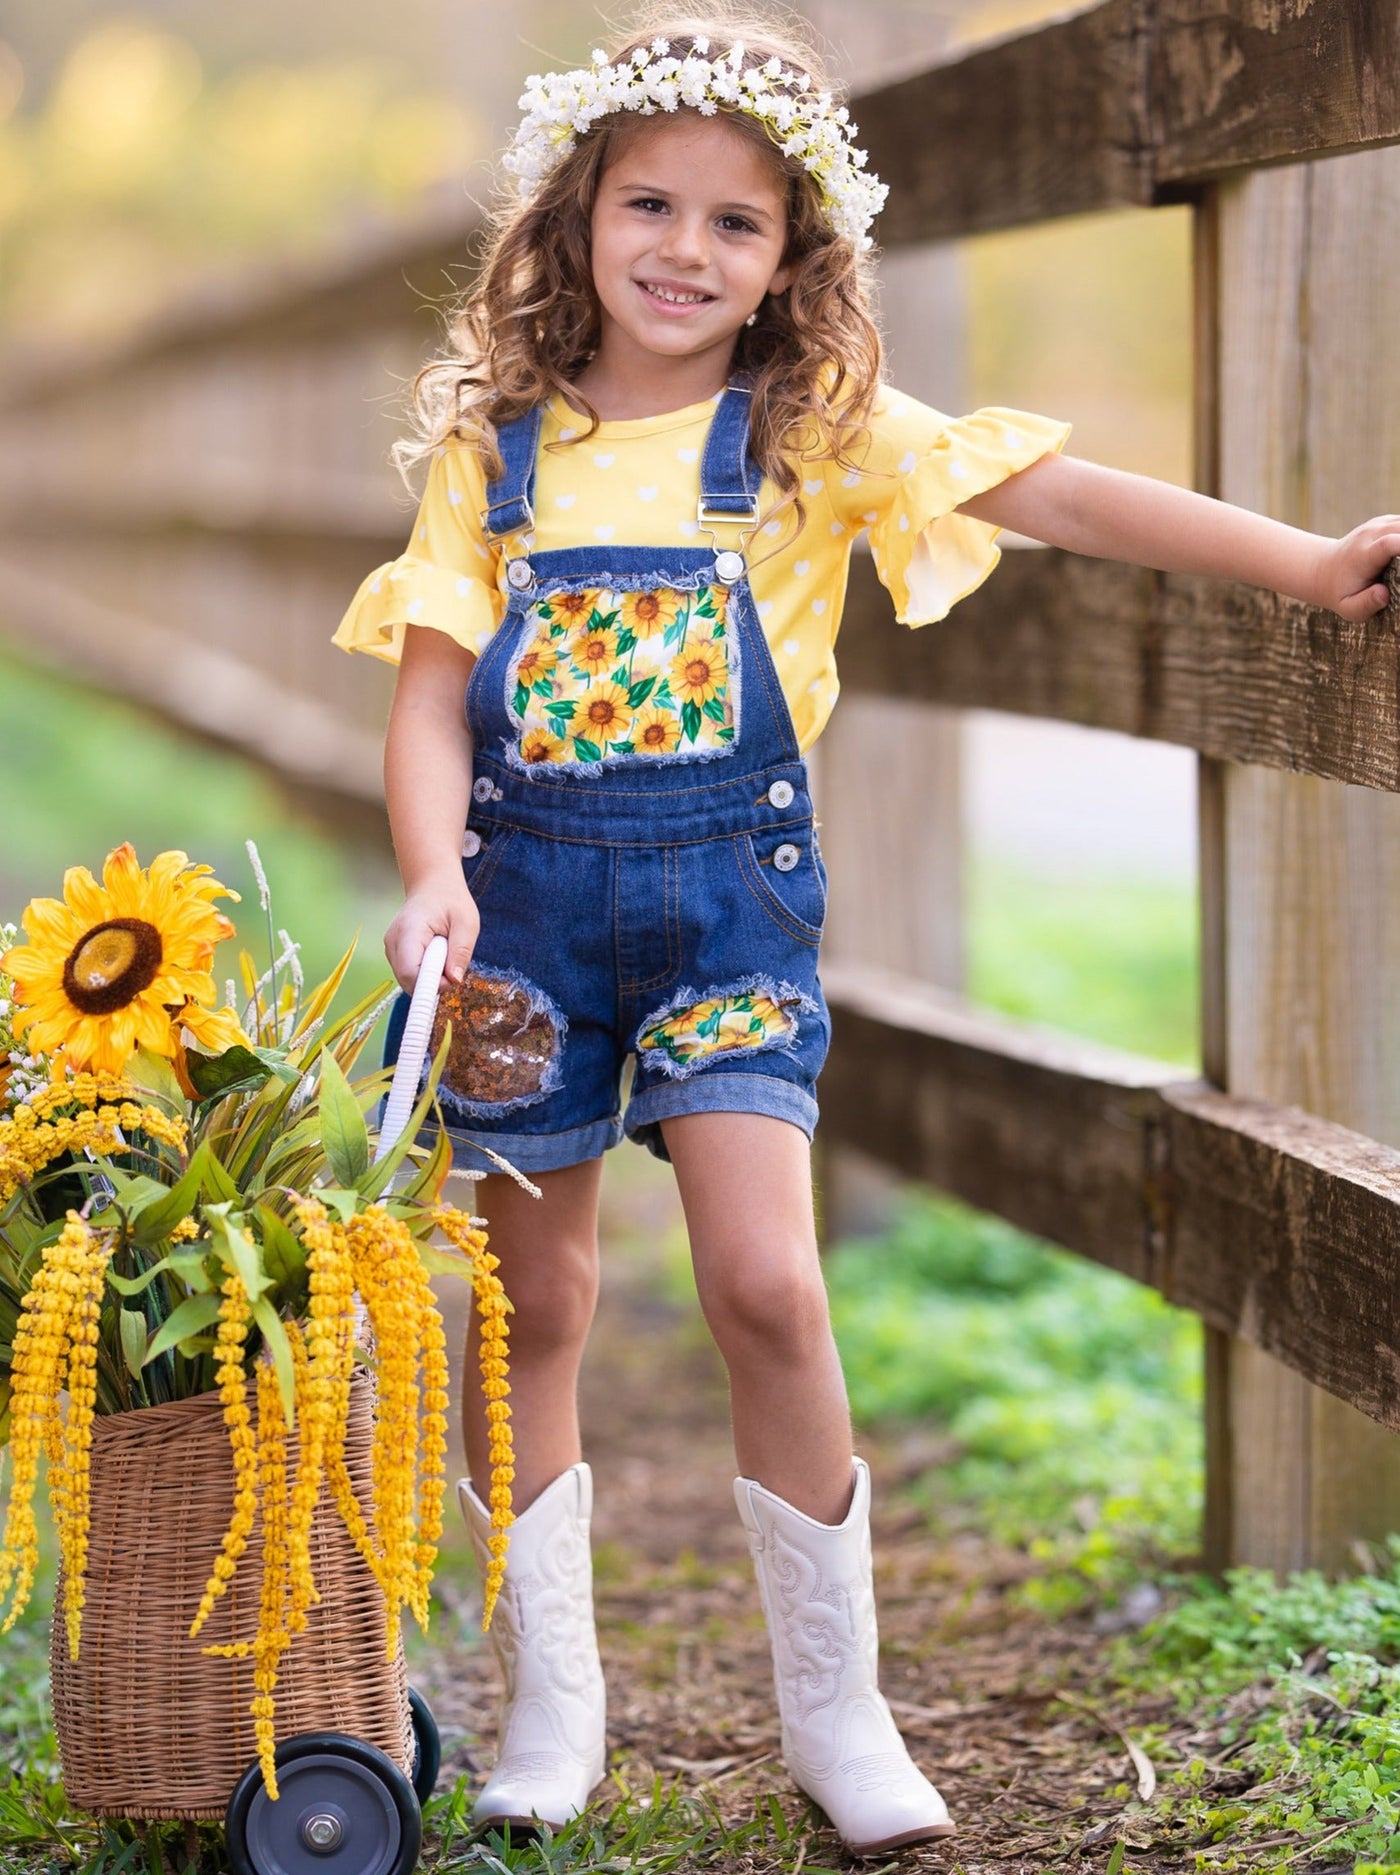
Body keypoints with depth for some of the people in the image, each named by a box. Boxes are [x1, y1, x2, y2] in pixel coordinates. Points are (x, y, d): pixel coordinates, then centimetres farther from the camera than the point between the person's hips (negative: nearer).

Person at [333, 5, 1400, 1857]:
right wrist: (433, 874, -19)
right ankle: (550, 1702, 23)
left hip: (732, 890, -1)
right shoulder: (496, 448, 2)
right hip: (530, 893, 1)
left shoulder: (819, 434, 0)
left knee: (766, 1286, -12)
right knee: (534, 1305, 7)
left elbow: (1068, 494, -7)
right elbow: (430, 691, -2)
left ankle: (837, 1710, 4)